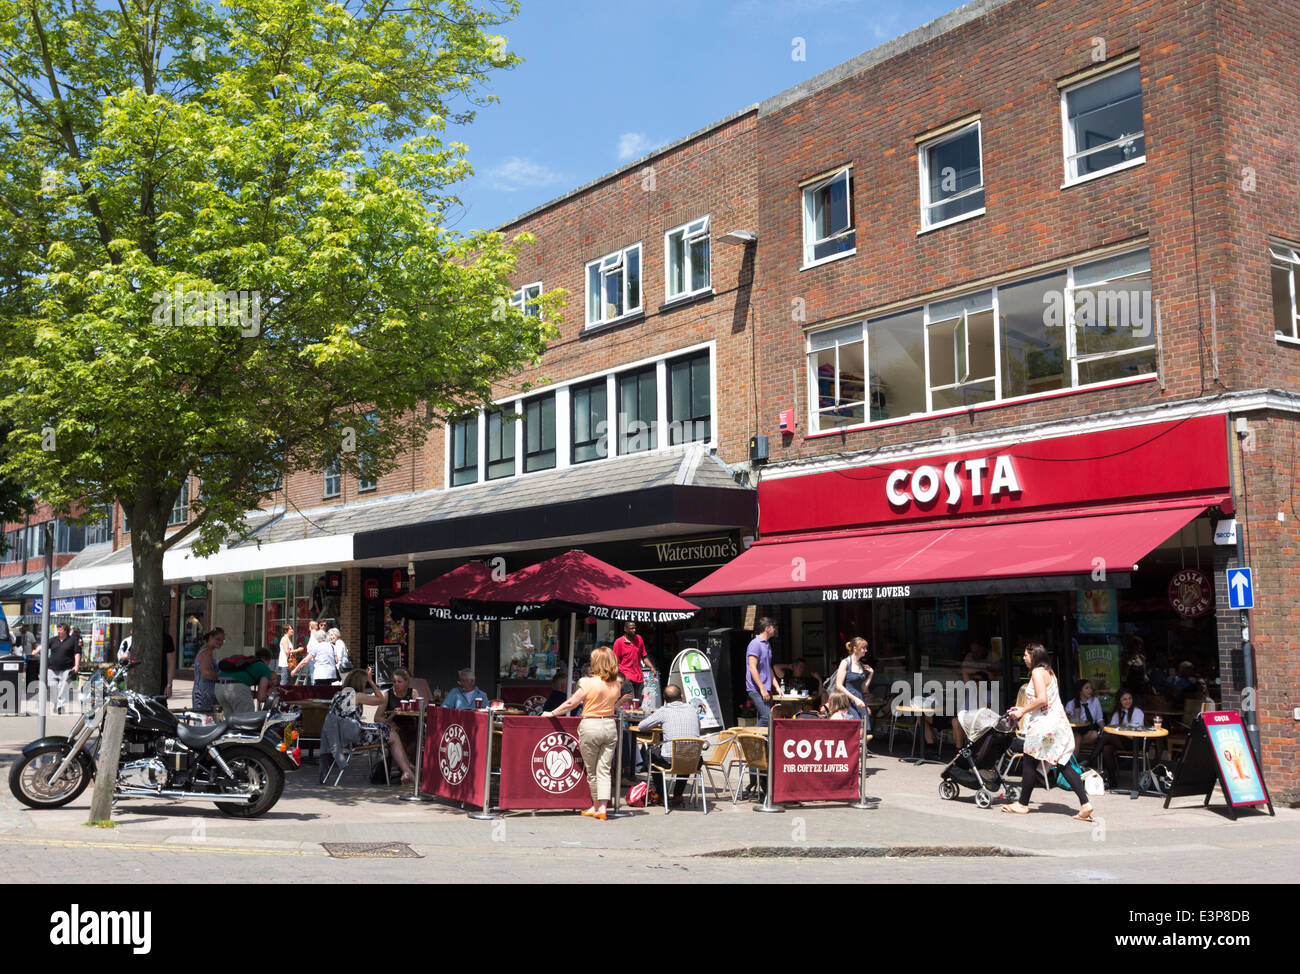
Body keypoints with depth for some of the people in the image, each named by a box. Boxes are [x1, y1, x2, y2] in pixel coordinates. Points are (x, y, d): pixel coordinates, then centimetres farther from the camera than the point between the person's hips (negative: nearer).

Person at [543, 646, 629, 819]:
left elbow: (571, 703, -6)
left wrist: (552, 713, 5)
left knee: (591, 771, 10)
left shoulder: (588, 683, -12)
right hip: (610, 726, 4)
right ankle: (602, 807, -3)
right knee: (604, 770, 5)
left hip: (590, 726, -4)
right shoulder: (616, 684, 2)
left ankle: (596, 806, 20)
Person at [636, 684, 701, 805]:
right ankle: (677, 796, 33)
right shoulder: (692, 709, 9)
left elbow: (641, 726, 6)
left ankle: (662, 795, 27)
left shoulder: (664, 711, -2)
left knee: (652, 753, 27)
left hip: (670, 760, -3)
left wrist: (658, 725, 27)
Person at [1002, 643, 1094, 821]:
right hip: (1059, 722, 9)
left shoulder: (1037, 672, -11)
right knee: (1064, 764, 4)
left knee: (1029, 763, 3)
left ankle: (1023, 804, 12)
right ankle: (1085, 803, -5)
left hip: (1044, 724, -9)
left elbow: (1042, 700, -21)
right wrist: (1023, 709, 23)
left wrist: (1023, 711, -10)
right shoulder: (1048, 672, 18)